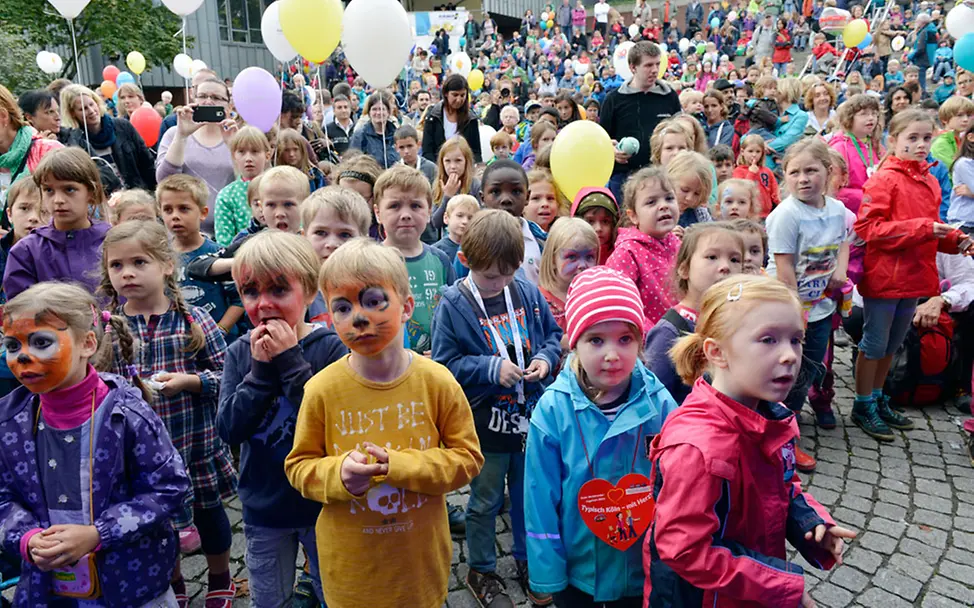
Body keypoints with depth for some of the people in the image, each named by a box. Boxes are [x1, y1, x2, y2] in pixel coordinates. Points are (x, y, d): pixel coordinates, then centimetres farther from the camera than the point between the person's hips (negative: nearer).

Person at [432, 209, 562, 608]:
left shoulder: (527, 292, -4)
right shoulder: (453, 304, -14)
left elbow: (554, 333, 7)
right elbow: (445, 363, -14)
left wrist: (546, 357, -12)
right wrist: (492, 368, -22)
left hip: (530, 415, 3)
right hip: (485, 422, -3)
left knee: (528, 494, 20)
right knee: (485, 502, 16)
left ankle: (528, 560, 43)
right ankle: (481, 570, 37)